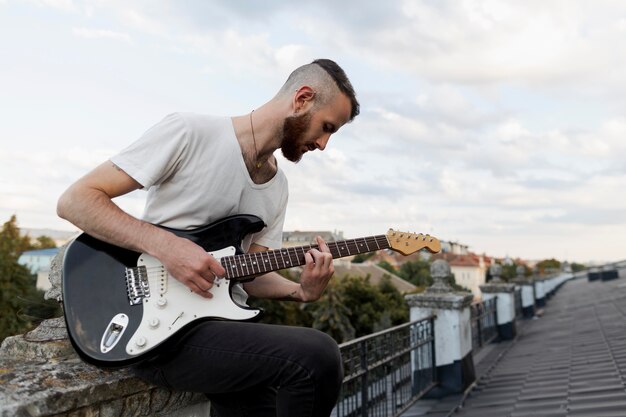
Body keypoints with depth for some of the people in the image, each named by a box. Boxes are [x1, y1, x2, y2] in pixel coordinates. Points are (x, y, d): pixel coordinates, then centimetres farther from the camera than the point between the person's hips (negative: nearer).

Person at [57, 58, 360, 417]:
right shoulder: (189, 132, -12)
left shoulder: (278, 186, 11)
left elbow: (251, 274, 11)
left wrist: (301, 292, -9)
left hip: (222, 319, 7)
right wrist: (166, 246, -24)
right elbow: (75, 200, -12)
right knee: (317, 356, -22)